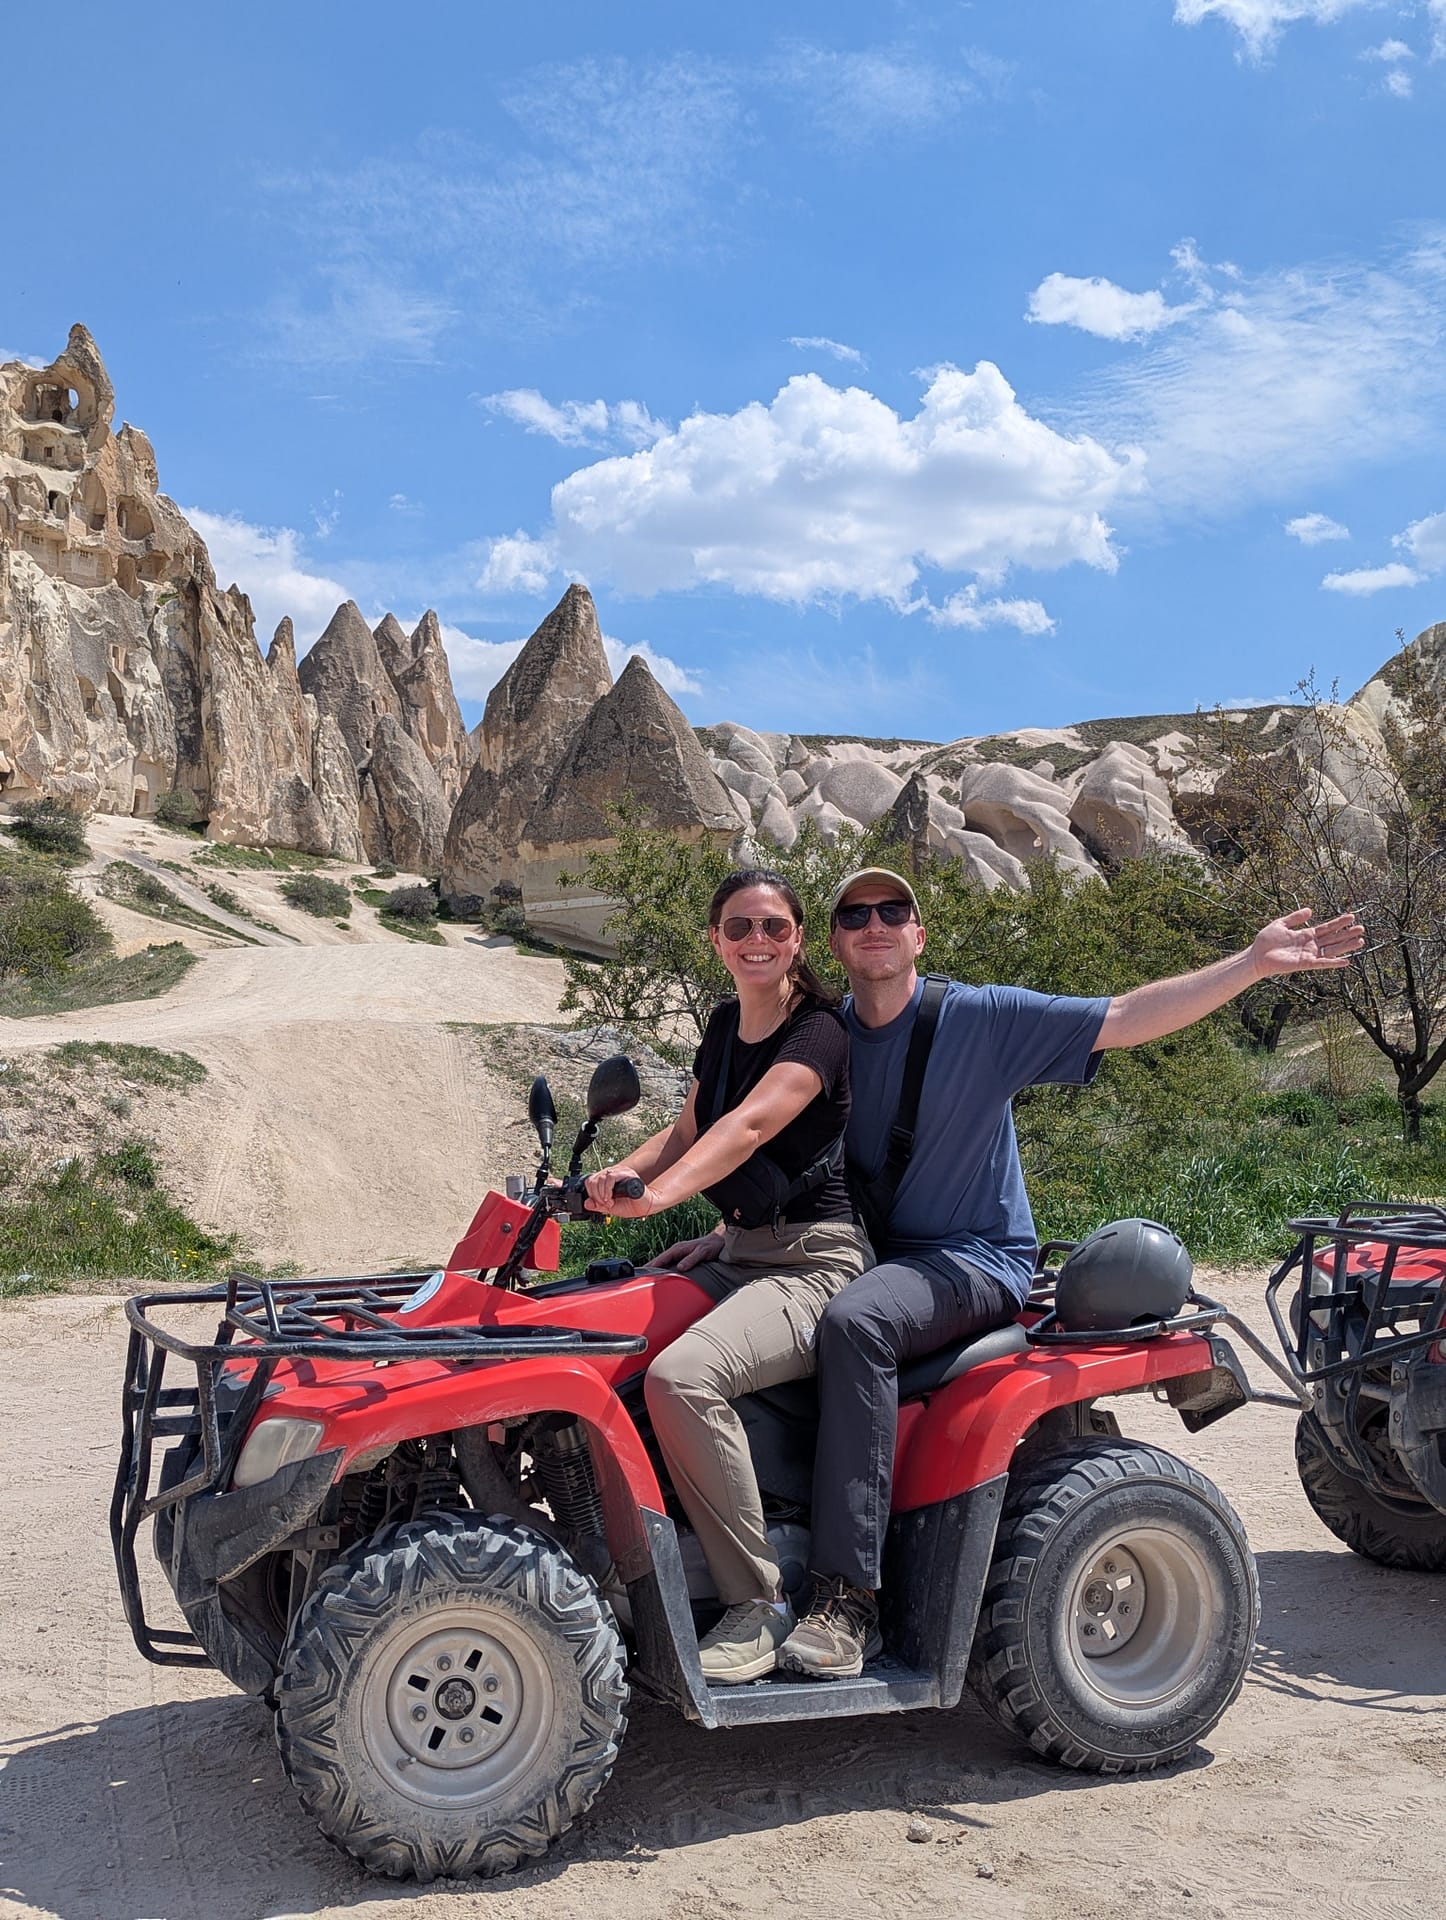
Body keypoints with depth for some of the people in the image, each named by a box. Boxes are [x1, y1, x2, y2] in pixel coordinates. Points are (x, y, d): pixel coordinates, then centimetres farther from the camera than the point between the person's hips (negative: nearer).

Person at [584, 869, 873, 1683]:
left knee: (680, 1376, -32)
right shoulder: (727, 1023, 13)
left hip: (814, 1263, -8)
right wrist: (617, 1175, -7)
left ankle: (760, 1605, -17)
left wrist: (657, 1196, -43)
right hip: (740, 1253, 9)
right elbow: (685, 1133, 14)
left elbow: (748, 1127, -27)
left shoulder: (818, 1031, -12)